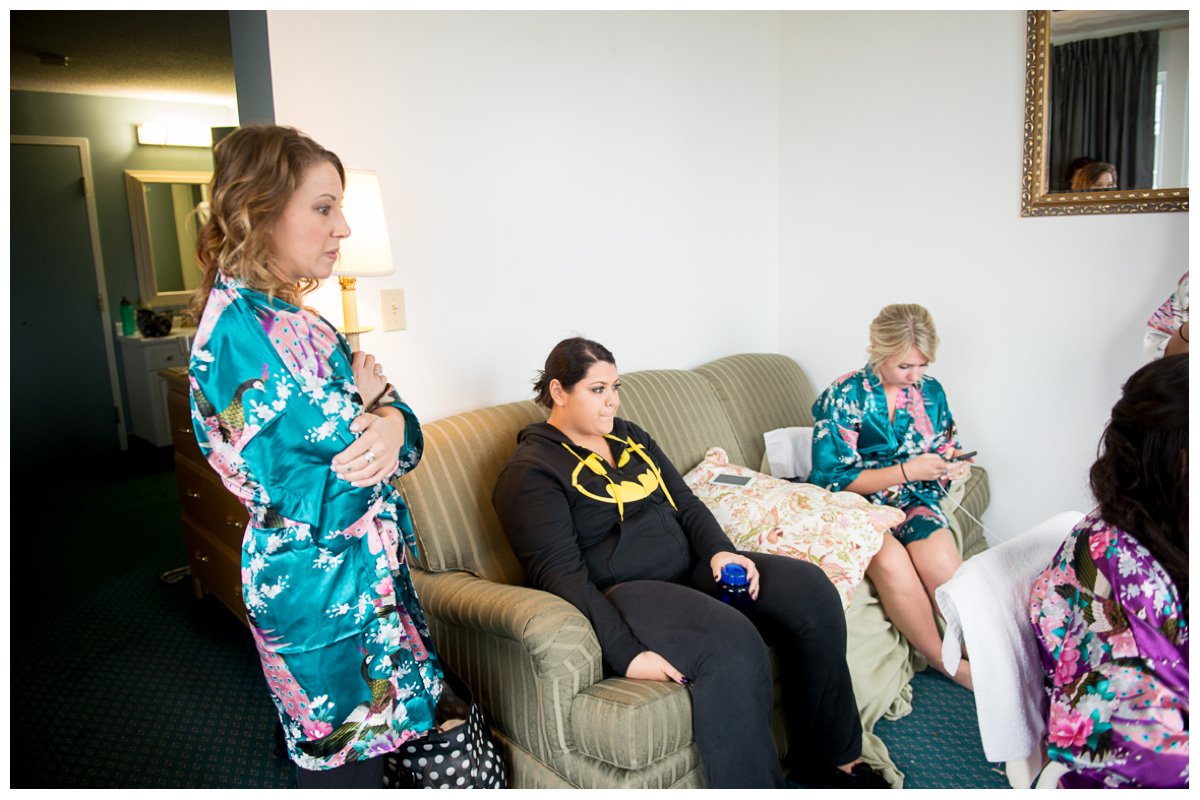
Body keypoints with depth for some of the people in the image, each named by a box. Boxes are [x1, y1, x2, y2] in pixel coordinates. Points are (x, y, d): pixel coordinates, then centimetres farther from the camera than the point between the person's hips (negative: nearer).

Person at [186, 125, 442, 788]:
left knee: (355, 749, 24)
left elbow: (397, 424, 6)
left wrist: (390, 423, -18)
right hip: (324, 590, -9)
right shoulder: (241, 333, -23)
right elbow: (323, 505, -26)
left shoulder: (287, 317, 6)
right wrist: (368, 404, -11)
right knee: (348, 764, 10)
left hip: (364, 576, 9)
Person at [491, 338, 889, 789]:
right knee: (733, 643, -33)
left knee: (809, 588, -9)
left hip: (690, 568, 8)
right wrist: (625, 654, -25)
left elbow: (685, 502, 16)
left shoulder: (629, 436, 17)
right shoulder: (531, 471, -8)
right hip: (622, 592, -8)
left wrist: (719, 550, -6)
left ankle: (828, 757, 4)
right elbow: (561, 576, -16)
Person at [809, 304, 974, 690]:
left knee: (941, 561, -29)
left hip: (913, 500, 4)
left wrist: (953, 467, -7)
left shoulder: (930, 391, 5)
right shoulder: (842, 396, -10)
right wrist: (906, 471, -19)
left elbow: (944, 451, 18)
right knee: (891, 562, -33)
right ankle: (943, 659, -11)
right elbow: (832, 478, -14)